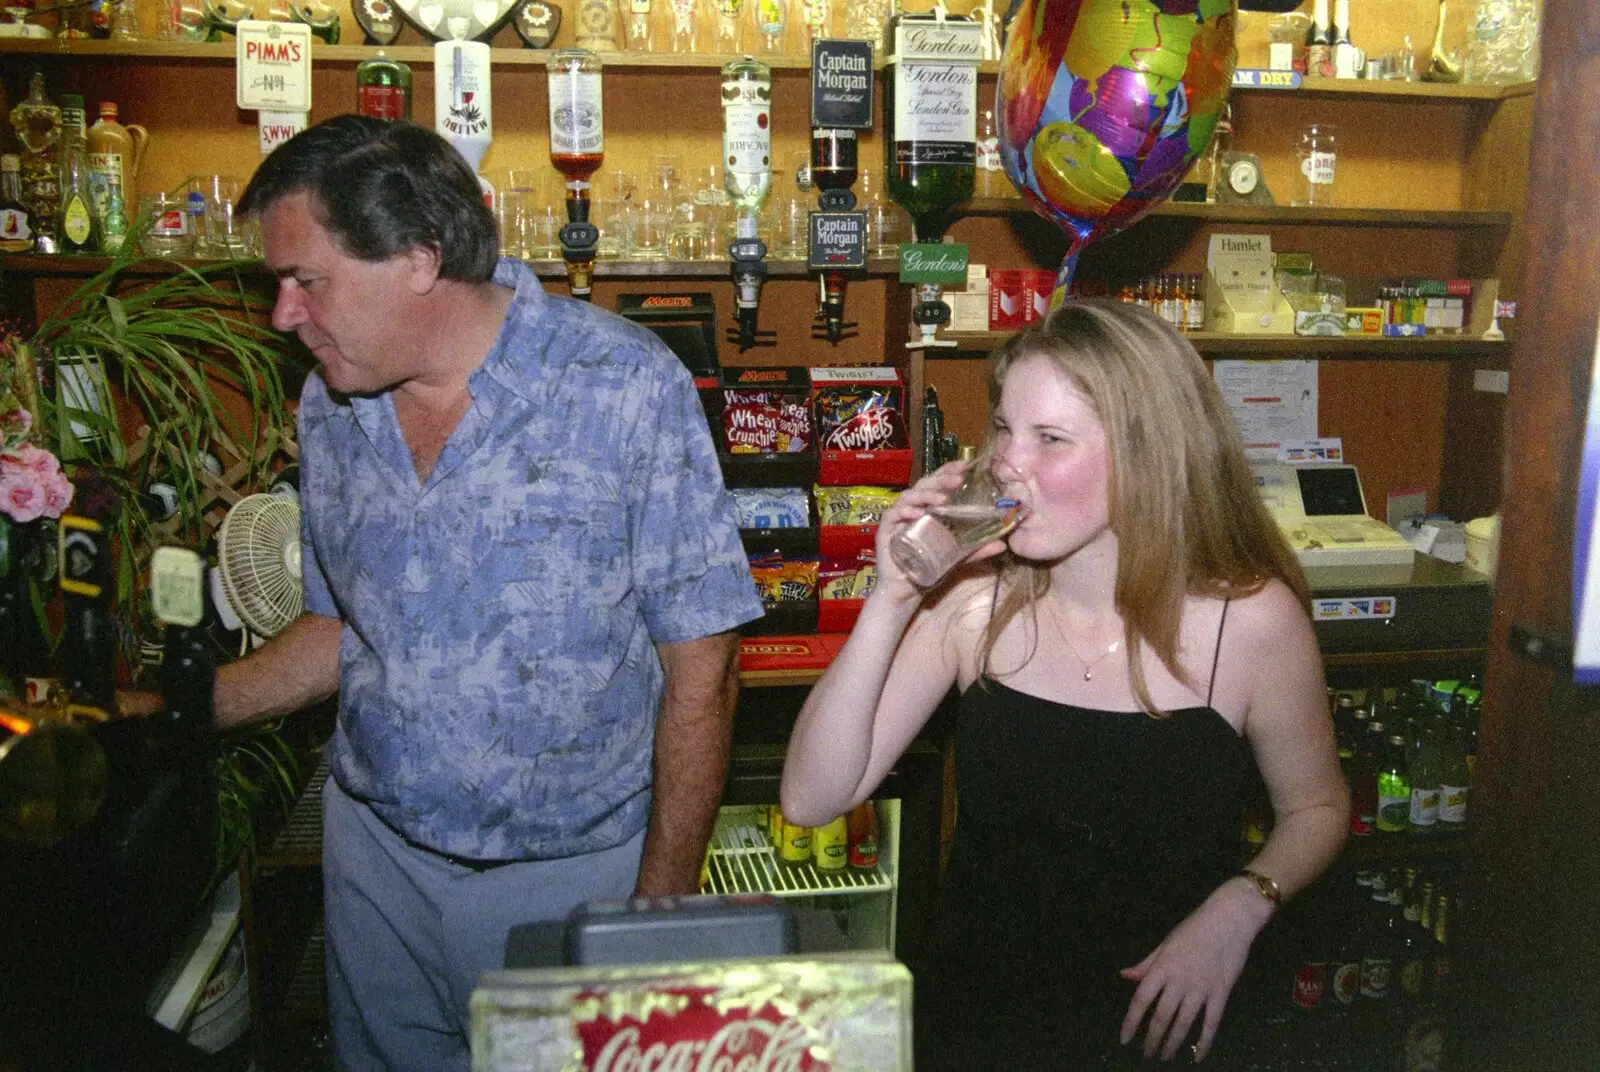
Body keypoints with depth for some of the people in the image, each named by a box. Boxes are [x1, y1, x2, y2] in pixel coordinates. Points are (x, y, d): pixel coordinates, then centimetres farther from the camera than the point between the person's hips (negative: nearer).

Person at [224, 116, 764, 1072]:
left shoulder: (625, 388, -17)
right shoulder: (329, 406, 1)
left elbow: (701, 664, -15)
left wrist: (662, 903, -14)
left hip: (575, 870, -4)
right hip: (378, 856, 5)